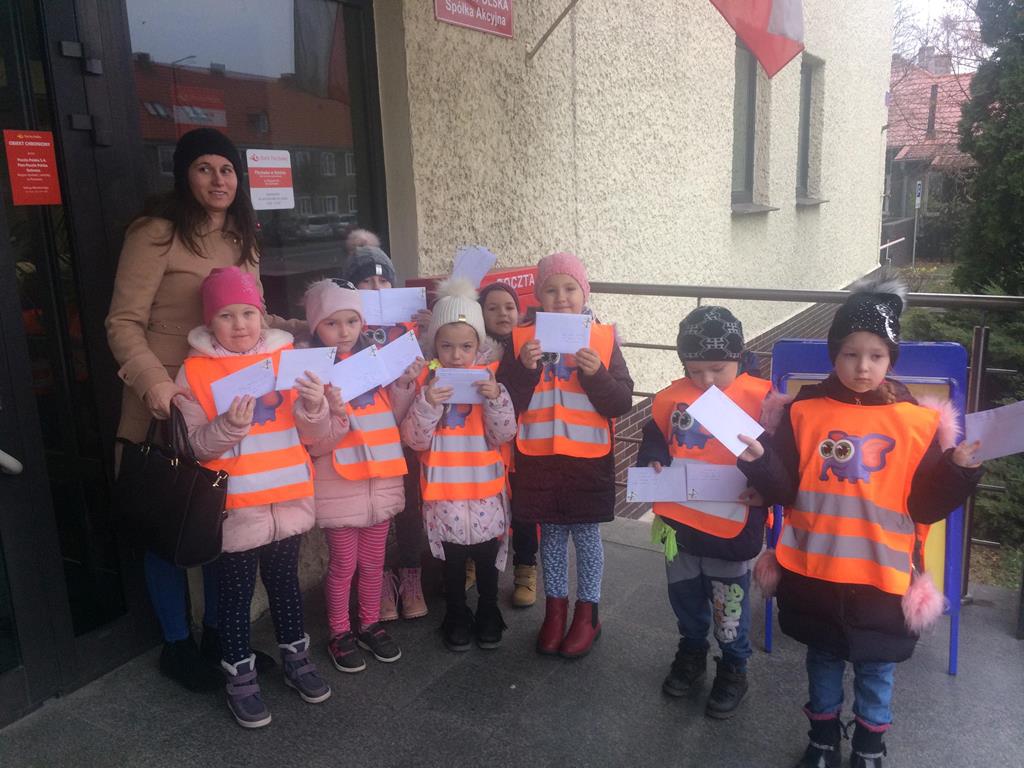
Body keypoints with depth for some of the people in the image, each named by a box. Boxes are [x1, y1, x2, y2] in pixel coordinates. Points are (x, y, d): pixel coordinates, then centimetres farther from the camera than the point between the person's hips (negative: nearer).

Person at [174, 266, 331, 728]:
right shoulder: (194, 372, -6)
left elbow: (306, 431, 3)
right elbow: (196, 446, -8)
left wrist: (313, 405, -18)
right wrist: (230, 425, -26)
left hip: (289, 495, 3)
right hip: (235, 503, -3)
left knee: (284, 579, 19)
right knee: (236, 590, 10)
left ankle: (295, 659, 36)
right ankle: (239, 677, 27)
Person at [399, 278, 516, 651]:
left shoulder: (489, 379, -6)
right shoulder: (426, 382, -6)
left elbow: (503, 435, -9)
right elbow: (415, 440, -11)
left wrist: (495, 399, -25)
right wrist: (427, 404, -28)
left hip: (484, 485, 0)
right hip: (444, 487, 0)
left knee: (487, 554, 14)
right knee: (452, 556, 15)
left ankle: (488, 613, 35)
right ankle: (456, 617, 33)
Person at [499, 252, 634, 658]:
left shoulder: (603, 339, -2)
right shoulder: (522, 339, 0)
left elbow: (622, 403, -6)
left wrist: (596, 373, -22)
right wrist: (524, 368, -21)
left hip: (589, 457, -1)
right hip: (538, 456, 1)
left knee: (586, 533, 10)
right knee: (551, 533, 14)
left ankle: (587, 612, 27)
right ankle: (555, 607, 32)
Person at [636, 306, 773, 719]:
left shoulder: (760, 397, -12)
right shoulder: (671, 397, -2)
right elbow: (653, 442, 10)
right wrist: (653, 464, -9)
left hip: (732, 525, -4)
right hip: (678, 521, 4)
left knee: (730, 603, 13)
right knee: (685, 595, 22)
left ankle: (733, 668, 36)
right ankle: (691, 653, 46)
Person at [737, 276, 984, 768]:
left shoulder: (916, 422, -6)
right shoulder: (805, 411, -5)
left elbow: (926, 507, -6)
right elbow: (783, 490, -6)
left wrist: (959, 468, -21)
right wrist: (758, 461, -24)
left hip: (881, 576, -1)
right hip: (813, 571, 1)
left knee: (876, 668, 17)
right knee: (822, 659, 21)